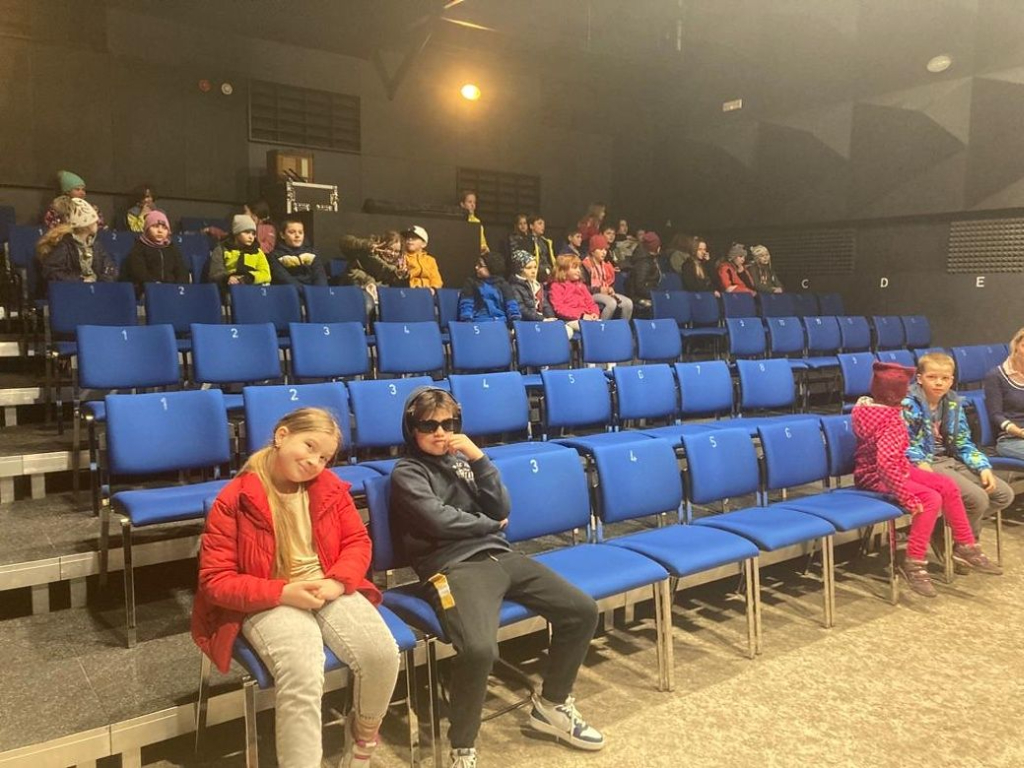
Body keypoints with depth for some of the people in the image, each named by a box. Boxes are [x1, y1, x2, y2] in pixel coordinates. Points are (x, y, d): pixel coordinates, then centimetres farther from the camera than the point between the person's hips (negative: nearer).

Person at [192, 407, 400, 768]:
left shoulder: (330, 488, 5)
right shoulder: (233, 500, -9)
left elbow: (358, 541, 8)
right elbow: (215, 581, -9)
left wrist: (336, 583, -13)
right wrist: (284, 592, -20)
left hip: (329, 591, 4)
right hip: (268, 603, -4)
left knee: (383, 653, -20)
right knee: (302, 675, -33)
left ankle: (363, 734, 12)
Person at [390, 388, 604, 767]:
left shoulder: (462, 458, 19)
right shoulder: (407, 472, 2)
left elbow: (501, 509, 8)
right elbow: (441, 522, -12)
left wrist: (479, 458, -3)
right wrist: (490, 524, 3)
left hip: (500, 555, 7)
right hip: (455, 567, -7)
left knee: (582, 610, -1)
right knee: (479, 649, -34)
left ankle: (552, 705, 19)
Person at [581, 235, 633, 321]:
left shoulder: (606, 265, 19)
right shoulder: (585, 266, -5)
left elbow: (611, 282, 28)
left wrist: (611, 289, 4)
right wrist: (599, 290, -15)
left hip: (607, 293, 7)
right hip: (592, 295, -7)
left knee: (628, 303, -17)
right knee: (612, 303, -36)